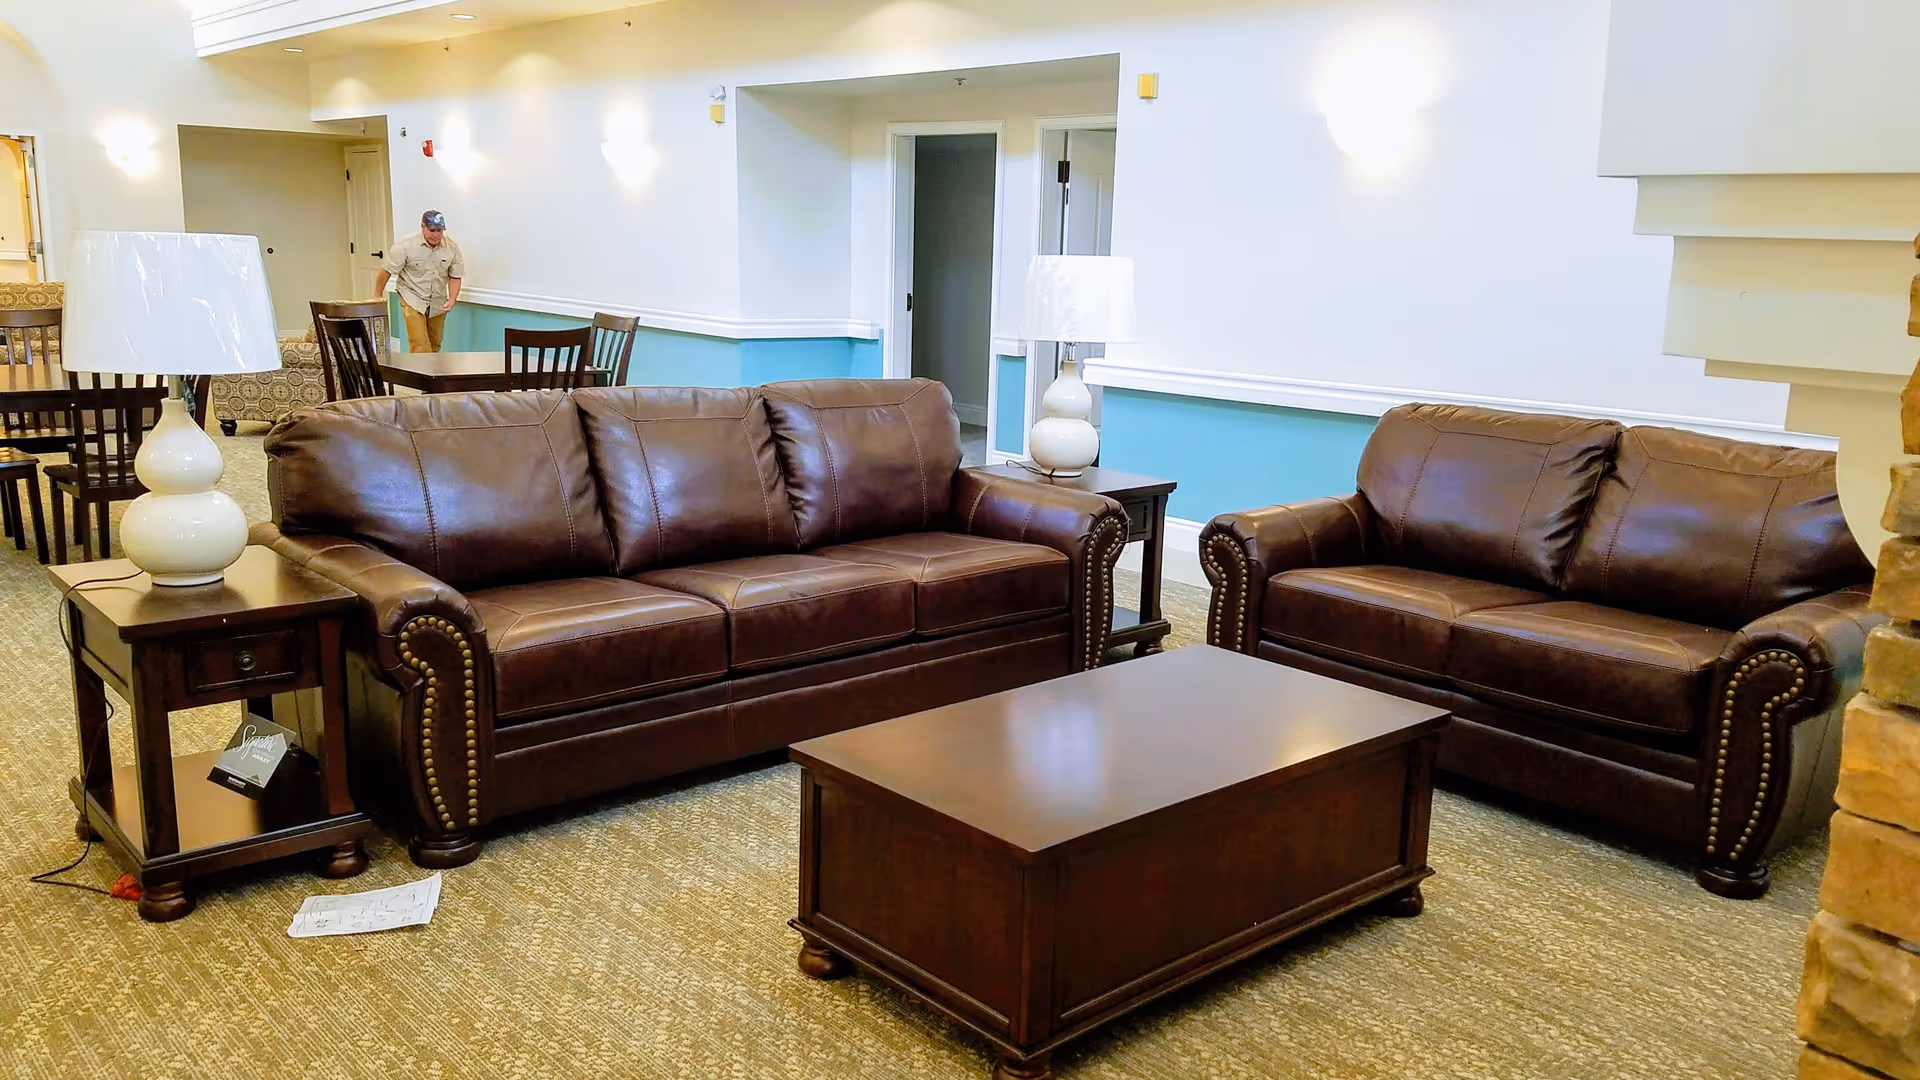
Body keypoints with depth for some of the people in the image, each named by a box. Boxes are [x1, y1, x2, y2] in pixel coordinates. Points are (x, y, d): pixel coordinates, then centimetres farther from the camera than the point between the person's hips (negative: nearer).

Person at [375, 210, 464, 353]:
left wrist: (452, 300, -15)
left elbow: (455, 277, -1)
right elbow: (386, 271, -8)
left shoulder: (452, 247, -9)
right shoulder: (405, 246, -17)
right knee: (420, 347, -15)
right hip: (413, 300, -4)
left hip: (438, 303, 4)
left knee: (434, 346, 13)